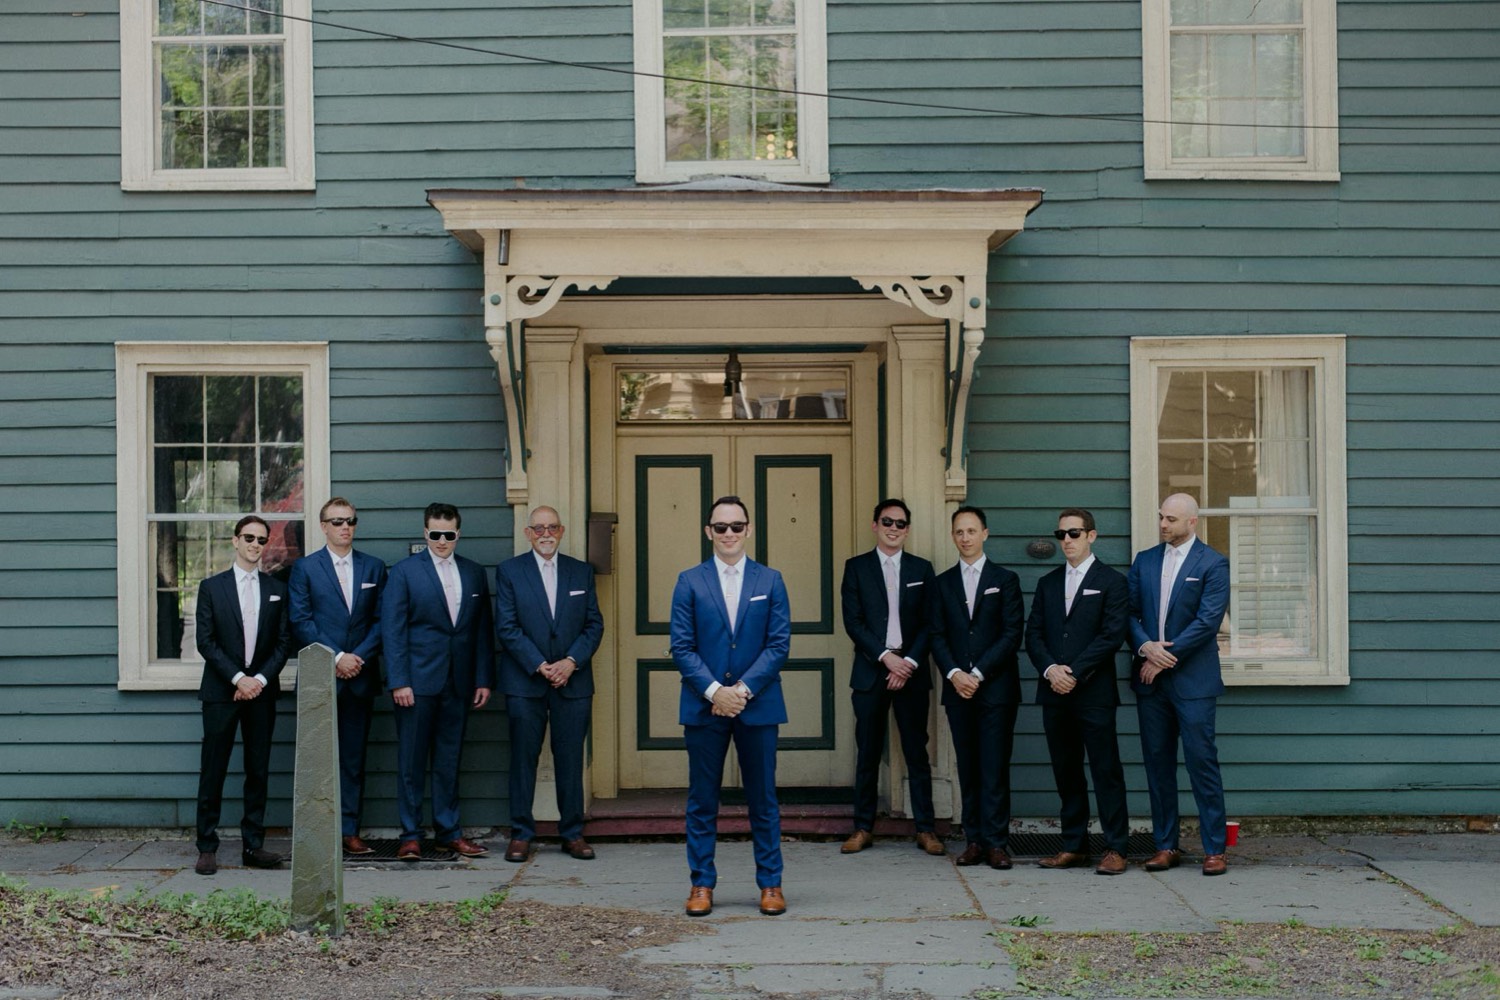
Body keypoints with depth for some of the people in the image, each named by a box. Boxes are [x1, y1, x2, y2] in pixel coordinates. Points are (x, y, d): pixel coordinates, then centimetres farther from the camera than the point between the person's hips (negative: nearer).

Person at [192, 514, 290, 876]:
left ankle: (253, 845, 10)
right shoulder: (212, 587, 3)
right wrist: (238, 678, -13)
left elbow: (282, 643, 6)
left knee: (258, 771, 4)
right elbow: (206, 642, -3)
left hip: (261, 691, 2)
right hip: (221, 692, -2)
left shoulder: (277, 589, 10)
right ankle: (207, 848, 4)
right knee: (213, 771, -2)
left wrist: (260, 679, -8)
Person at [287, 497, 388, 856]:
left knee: (354, 758, 5)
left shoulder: (374, 567, 11)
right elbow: (301, 622, -3)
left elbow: (380, 620, 7)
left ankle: (350, 830, 9)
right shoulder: (304, 568, 4)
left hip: (360, 676, 3)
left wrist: (360, 658, -7)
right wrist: (336, 657, -11)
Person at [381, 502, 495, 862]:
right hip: (417, 682, -3)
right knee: (412, 761, 1)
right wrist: (399, 682, -11)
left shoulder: (474, 573, 11)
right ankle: (410, 835, 9)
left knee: (450, 760, 9)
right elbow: (393, 630, -4)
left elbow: (484, 630, 12)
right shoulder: (404, 571, 0)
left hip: (458, 683, 3)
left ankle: (449, 832, 17)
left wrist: (484, 679, 5)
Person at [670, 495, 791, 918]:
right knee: (702, 801, 5)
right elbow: (681, 646, -1)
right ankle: (701, 884, 14)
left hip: (758, 705, 0)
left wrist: (744, 689, -11)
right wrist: (714, 691, -13)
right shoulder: (689, 581, 4)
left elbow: (779, 644, -1)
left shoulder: (770, 581, 5)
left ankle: (770, 884, 14)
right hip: (703, 707, 0)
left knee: (763, 800, 6)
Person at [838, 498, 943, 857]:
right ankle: (863, 827, 11)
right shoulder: (856, 567, 5)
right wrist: (886, 656, -12)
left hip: (911, 671, 1)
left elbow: (929, 623, 4)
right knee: (868, 753, 3)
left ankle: (925, 828, 8)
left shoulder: (921, 569, 9)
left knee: (917, 752, 3)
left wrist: (910, 662, -8)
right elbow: (853, 622, -2)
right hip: (870, 671, -1)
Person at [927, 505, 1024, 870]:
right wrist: (954, 673, -10)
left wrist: (978, 674, -10)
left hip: (996, 687, -3)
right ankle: (974, 839, 8)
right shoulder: (942, 583, 13)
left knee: (995, 767, -5)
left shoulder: (1005, 580, 5)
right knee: (967, 767, 4)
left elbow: (1012, 634, -3)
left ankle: (996, 842, -2)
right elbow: (937, 635, 7)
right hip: (957, 689, 3)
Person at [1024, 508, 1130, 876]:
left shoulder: (1112, 582, 1)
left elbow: (1112, 635, -9)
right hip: (1054, 693, 5)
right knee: (1066, 773, 9)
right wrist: (1050, 669, -9)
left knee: (1106, 770, -2)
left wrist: (1075, 673, -14)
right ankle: (1074, 846, 15)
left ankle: (1115, 849, 2)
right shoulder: (1048, 583, 16)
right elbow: (1033, 634, 10)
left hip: (1094, 693, -5)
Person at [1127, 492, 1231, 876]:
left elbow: (1207, 621, -10)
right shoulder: (1144, 561, 12)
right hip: (1150, 678, 5)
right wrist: (1146, 647, -11)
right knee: (1157, 762, 7)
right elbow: (1130, 612, 8)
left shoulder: (1212, 564, -2)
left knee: (1202, 761, -4)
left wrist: (1166, 656, -12)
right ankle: (1165, 845, 15)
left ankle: (1214, 849, 3)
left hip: (1193, 679, -5)